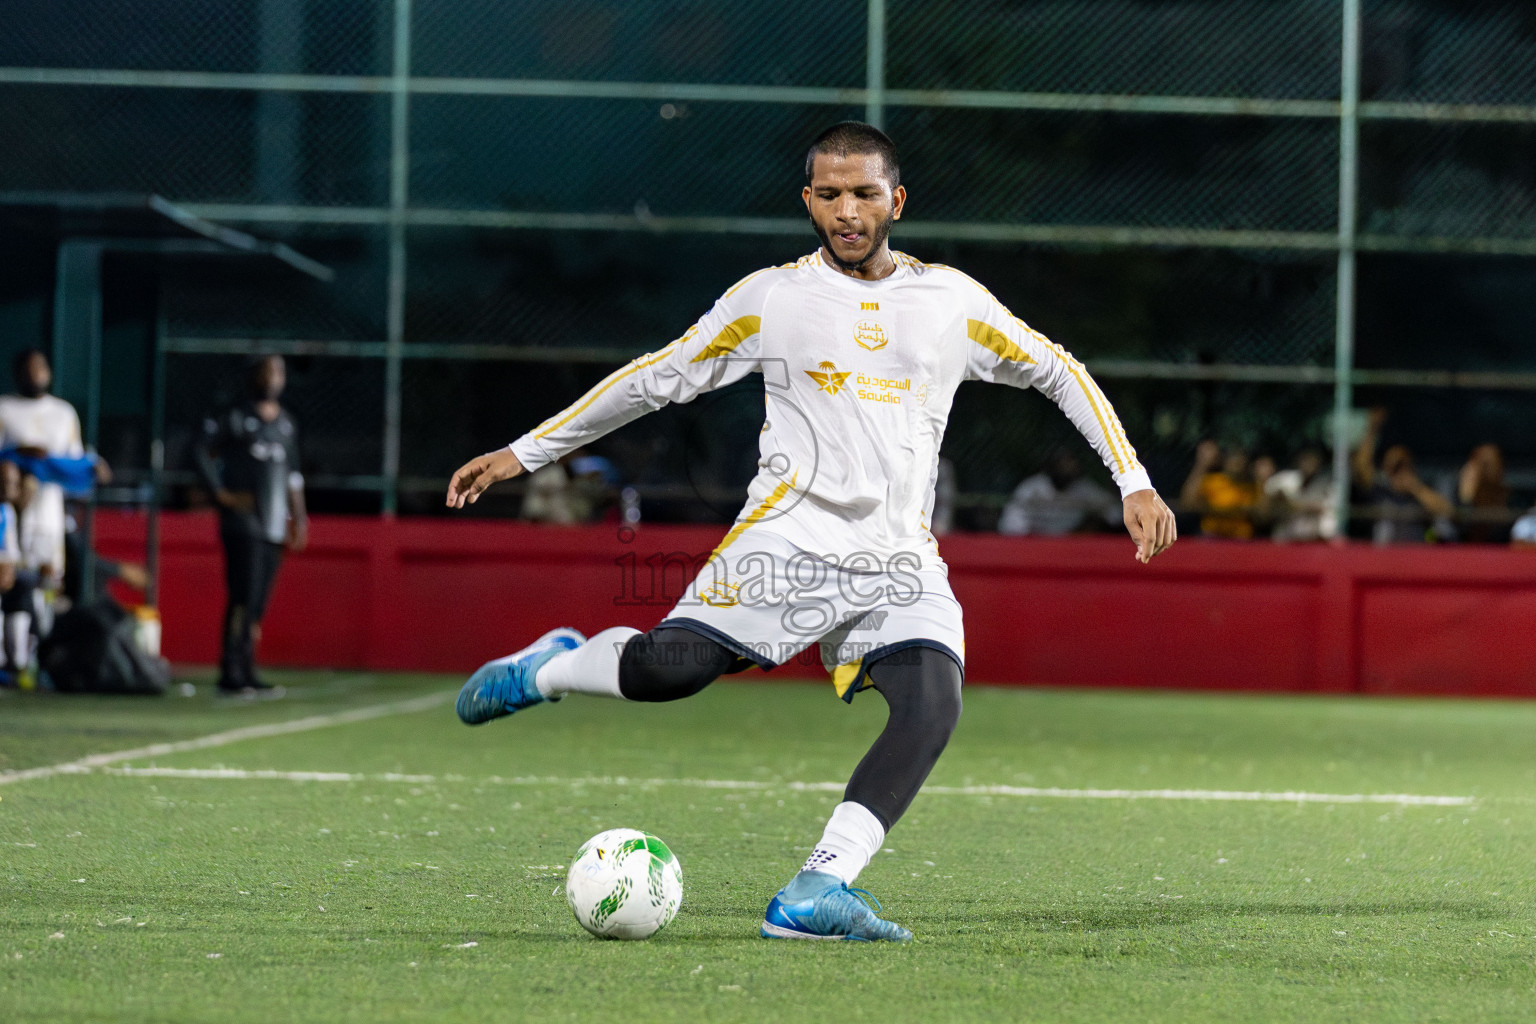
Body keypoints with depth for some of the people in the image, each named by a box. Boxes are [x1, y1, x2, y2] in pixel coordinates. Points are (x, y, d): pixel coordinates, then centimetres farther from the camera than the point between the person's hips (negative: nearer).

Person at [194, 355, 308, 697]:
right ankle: (231, 674, -13)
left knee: (258, 604, 6)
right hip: (243, 523, -6)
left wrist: (299, 518, 18)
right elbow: (203, 453, -6)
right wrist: (220, 494, -13)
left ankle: (247, 673, 10)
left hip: (274, 526, 6)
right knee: (243, 598, -13)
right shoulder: (235, 418, -2)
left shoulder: (286, 425, 18)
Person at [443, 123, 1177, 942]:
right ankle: (551, 668, 12)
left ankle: (814, 894, -32)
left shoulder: (952, 300, 11)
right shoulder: (771, 298, 6)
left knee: (932, 704, -26)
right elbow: (656, 379, 12)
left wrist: (1134, 482, 13)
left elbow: (1060, 374, 21)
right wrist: (523, 453, 12)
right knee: (669, 668, -22)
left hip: (901, 560, 2)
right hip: (793, 530, -2)